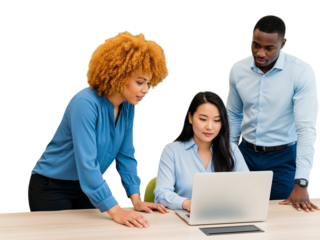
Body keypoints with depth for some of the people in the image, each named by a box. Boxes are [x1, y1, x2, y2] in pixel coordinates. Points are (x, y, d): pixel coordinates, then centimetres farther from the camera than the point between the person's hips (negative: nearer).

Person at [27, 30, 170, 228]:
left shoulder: (129, 108, -7)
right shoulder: (85, 103, -30)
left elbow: (126, 157, -2)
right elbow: (86, 164, -34)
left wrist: (135, 198, -13)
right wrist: (115, 210, -37)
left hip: (88, 187, 7)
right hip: (51, 188, -7)